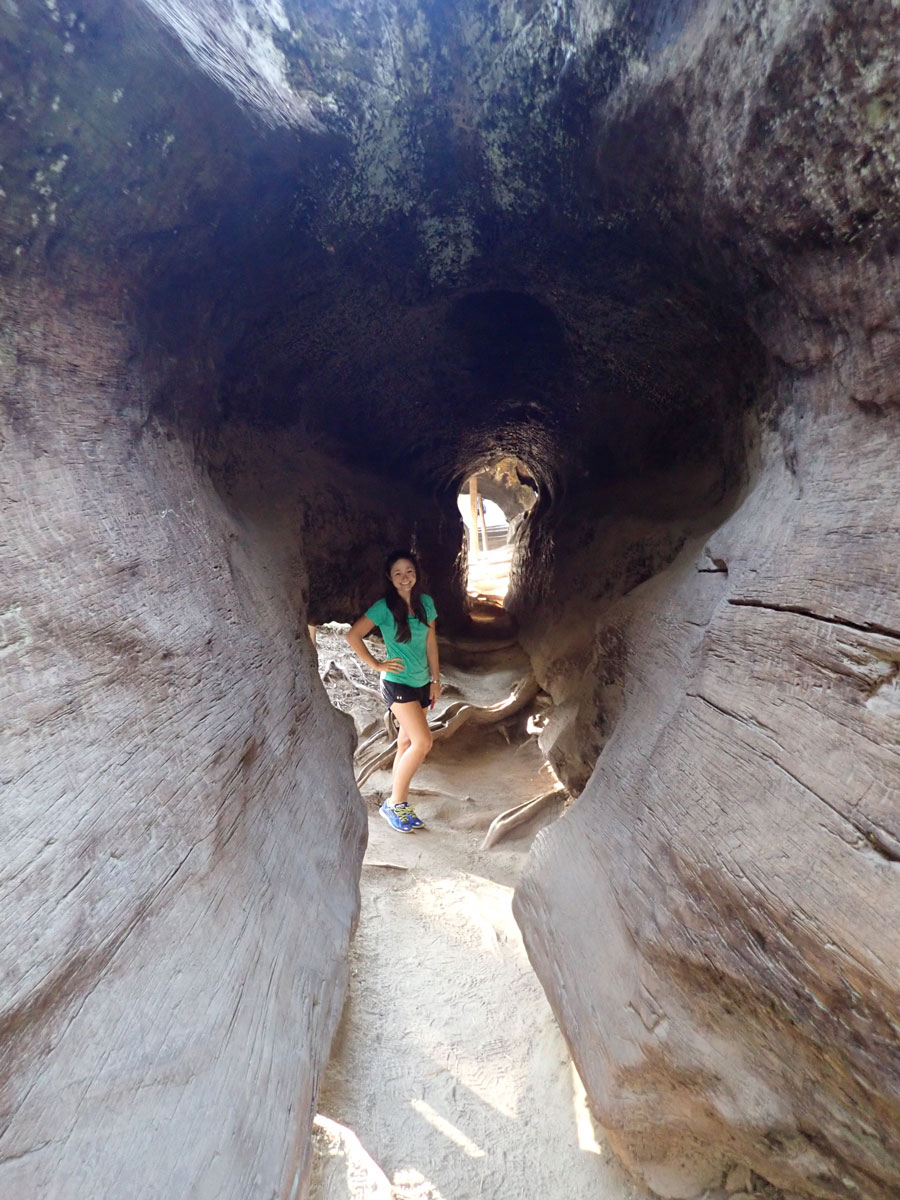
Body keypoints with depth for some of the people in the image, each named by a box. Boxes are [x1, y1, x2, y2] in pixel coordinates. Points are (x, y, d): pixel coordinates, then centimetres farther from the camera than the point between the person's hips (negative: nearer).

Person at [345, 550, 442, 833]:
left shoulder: (425, 602, 3)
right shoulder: (384, 607, -14)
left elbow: (431, 642, 9)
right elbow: (353, 635, -13)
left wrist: (435, 679, 9)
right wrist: (376, 665, -11)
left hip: (421, 683, 6)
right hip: (397, 683, -6)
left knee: (407, 743, 13)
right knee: (423, 741, -14)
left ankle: (399, 806, 27)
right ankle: (393, 804, 5)